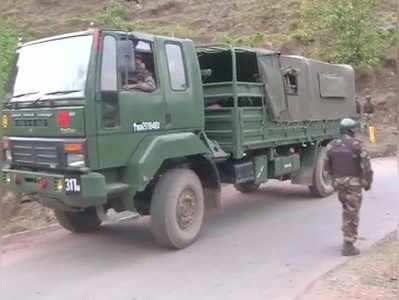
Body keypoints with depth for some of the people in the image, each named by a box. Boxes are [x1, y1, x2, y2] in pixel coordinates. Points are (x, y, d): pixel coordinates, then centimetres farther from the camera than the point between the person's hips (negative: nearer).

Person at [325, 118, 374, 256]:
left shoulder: (332, 145, 3)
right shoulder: (358, 145, -12)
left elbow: (327, 165, 11)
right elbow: (366, 166, -16)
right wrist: (368, 182, -3)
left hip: (338, 183, 5)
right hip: (354, 184, -5)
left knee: (347, 209, 24)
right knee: (352, 214, 0)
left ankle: (349, 237, 26)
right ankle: (348, 246, 0)